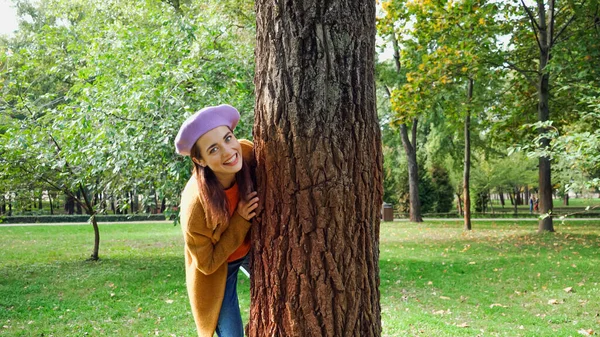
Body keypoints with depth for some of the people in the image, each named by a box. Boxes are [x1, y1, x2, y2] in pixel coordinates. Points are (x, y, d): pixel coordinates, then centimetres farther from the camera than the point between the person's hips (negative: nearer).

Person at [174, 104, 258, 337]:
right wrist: (240, 221, -32)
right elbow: (207, 263, -22)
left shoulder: (247, 153, -28)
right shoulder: (195, 205, -38)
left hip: (255, 249, 4)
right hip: (217, 267, -3)